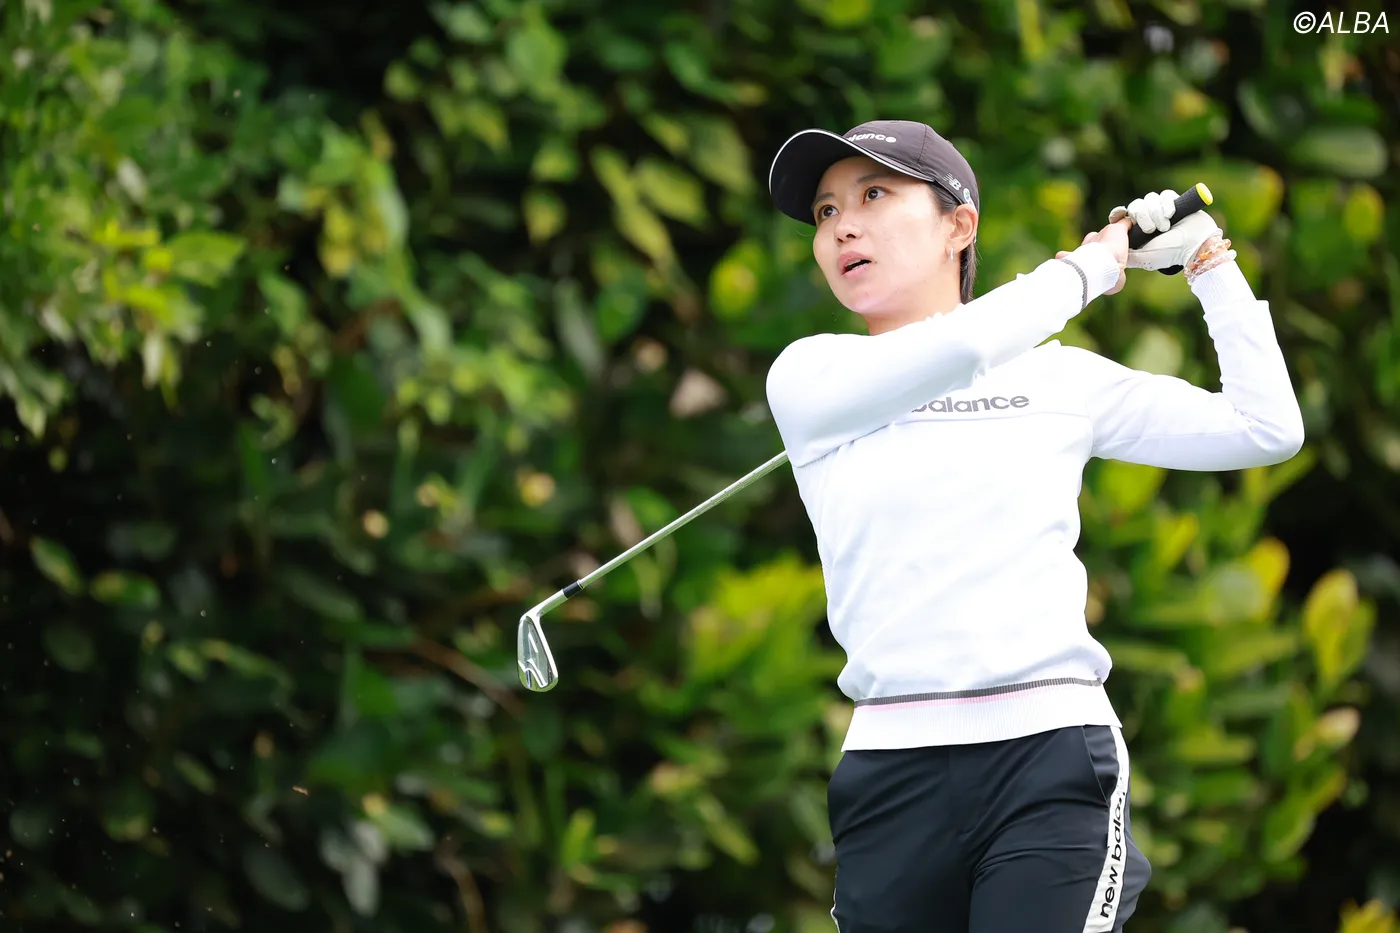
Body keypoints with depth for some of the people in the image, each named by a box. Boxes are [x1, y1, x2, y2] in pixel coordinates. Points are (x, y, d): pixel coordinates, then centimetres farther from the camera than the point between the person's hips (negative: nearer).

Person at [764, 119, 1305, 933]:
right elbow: (958, 348, -11)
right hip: (894, 771, 1)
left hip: (1053, 756, -1)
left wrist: (1213, 269, 15)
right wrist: (1089, 267, 4)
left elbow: (1267, 431, 13)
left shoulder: (1061, 378, 12)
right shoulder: (808, 378, 7)